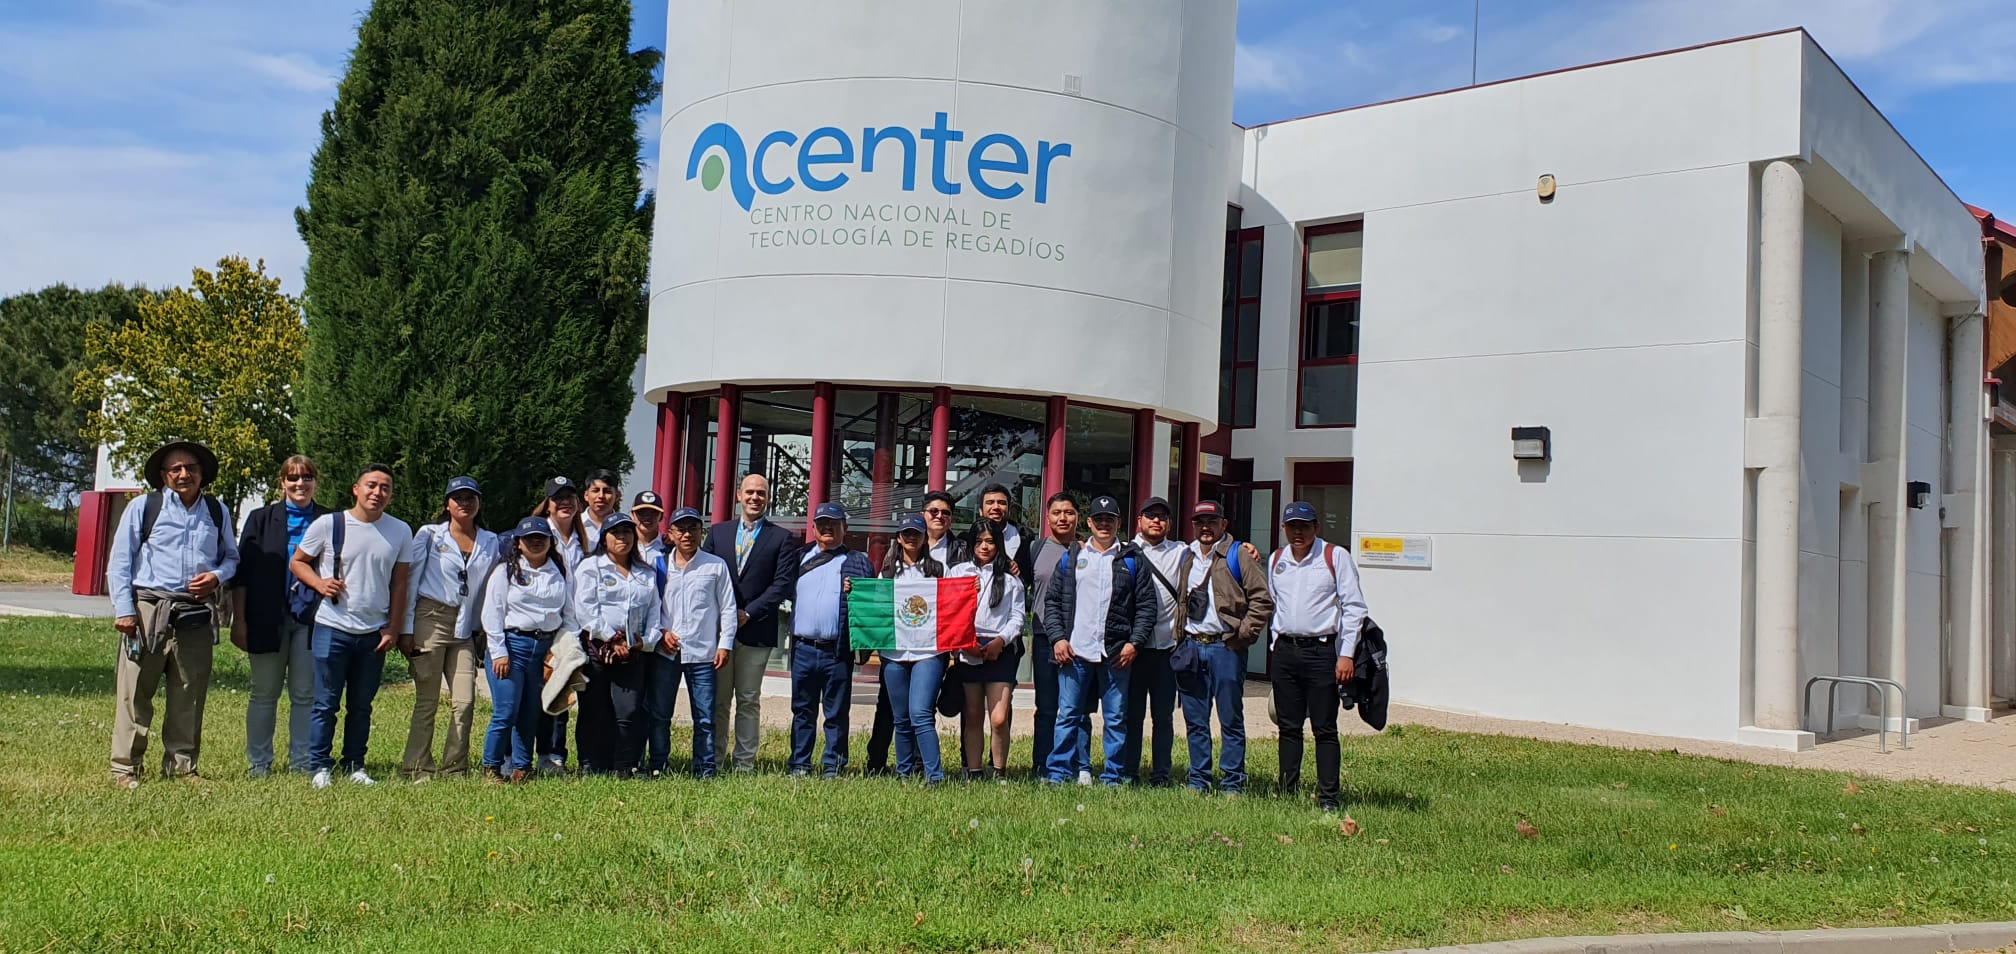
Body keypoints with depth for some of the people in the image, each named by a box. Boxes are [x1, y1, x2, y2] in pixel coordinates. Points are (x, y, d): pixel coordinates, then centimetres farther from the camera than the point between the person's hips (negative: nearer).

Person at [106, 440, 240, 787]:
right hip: (149, 611, -3)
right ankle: (125, 768, 6)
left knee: (189, 695, 8)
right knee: (135, 693, -2)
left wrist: (217, 576, -3)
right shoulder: (144, 507, 3)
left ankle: (181, 765, 17)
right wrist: (124, 610, -6)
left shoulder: (217, 512, 12)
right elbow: (119, 561, 2)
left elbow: (231, 557, 20)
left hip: (198, 613, 3)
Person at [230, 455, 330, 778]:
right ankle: (258, 763, 14)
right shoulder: (261, 519, 6)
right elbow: (241, 571, 4)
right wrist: (239, 620, -2)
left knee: (306, 694, 3)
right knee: (264, 693, 6)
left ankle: (302, 762, 11)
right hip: (268, 618, 0)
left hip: (311, 619, 0)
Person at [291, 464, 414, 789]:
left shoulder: (400, 532, 5)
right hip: (332, 628, -2)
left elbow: (399, 584, 9)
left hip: (375, 633, 2)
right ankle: (319, 767, 9)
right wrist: (319, 583, -12)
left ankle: (355, 765, 19)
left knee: (362, 706, 10)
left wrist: (393, 628, 3)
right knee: (326, 703, 0)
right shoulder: (328, 525, -2)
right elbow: (297, 562, 7)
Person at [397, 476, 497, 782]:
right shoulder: (429, 535, 4)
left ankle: (455, 769, 6)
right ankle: (418, 768, 6)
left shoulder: (489, 541, 12)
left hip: (466, 627, 3)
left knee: (465, 701, -3)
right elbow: (411, 582, 2)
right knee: (427, 700, -2)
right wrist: (406, 629, -3)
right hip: (431, 619, -3)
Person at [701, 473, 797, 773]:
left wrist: (748, 613, -11)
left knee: (749, 701, 4)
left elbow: (782, 584, -5)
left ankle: (744, 762, 9)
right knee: (717, 700, 5)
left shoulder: (781, 538, 3)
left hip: (755, 630, -2)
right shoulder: (717, 532, 13)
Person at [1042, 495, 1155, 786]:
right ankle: (1059, 773, 7)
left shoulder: (1132, 561, 8)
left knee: (1116, 718, 3)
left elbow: (1146, 605, 5)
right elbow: (1052, 600, 10)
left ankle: (1112, 778, 10)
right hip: (1074, 651, 1)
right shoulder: (1070, 558, 12)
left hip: (1116, 653, 0)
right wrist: (1057, 637, -2)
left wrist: (1134, 643, -5)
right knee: (1069, 715, 2)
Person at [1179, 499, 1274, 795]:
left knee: (1231, 720, 0)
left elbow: (1262, 599, -5)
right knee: (1194, 721, 9)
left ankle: (1233, 782, 6)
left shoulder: (1239, 556, 0)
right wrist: (1180, 640, 10)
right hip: (1190, 647, 5)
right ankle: (1198, 779, 17)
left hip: (1225, 647, -5)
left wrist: (1243, 635, -9)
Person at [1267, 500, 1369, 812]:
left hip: (1321, 652, -5)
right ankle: (1287, 794, 17)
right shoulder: (1276, 560, 12)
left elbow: (1354, 607, -5)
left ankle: (1328, 799, 3)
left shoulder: (1336, 556, -4)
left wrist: (1346, 655, -11)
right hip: (1285, 652, 5)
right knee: (1288, 728, 10)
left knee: (1324, 729, -2)